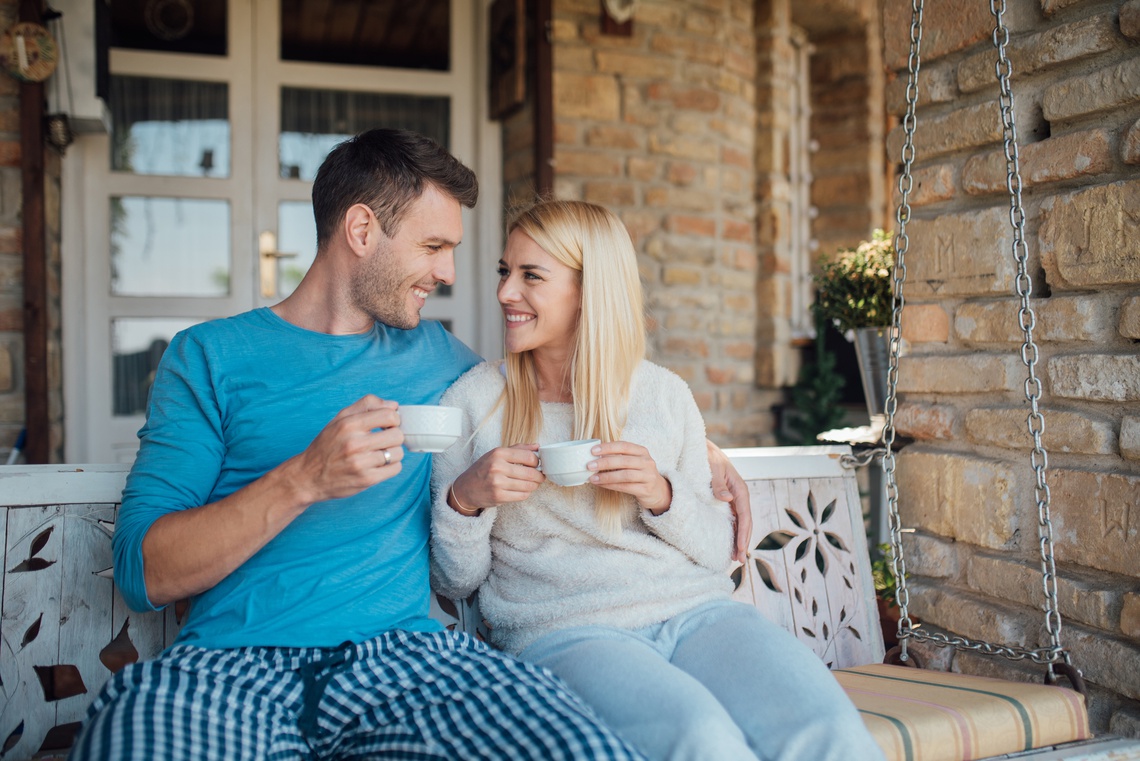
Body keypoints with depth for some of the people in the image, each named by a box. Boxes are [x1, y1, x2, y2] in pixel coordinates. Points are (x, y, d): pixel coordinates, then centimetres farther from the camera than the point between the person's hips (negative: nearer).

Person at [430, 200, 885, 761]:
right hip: (564, 629, -2)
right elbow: (454, 581, 10)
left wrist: (662, 496, -6)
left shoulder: (665, 394, 12)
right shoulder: (473, 401, 8)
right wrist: (463, 499, -9)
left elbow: (717, 551, 14)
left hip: (696, 610, 2)